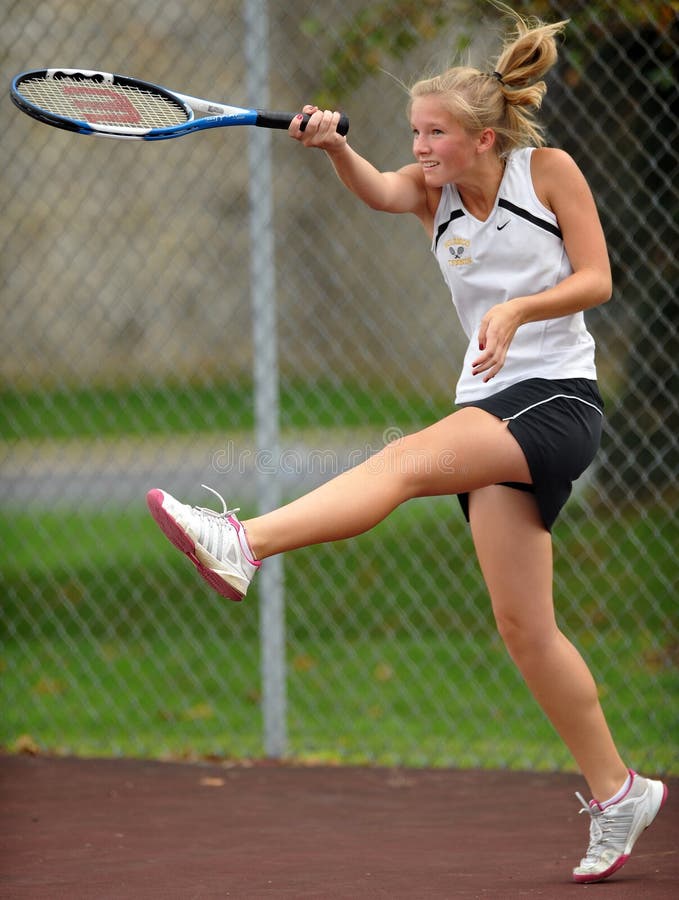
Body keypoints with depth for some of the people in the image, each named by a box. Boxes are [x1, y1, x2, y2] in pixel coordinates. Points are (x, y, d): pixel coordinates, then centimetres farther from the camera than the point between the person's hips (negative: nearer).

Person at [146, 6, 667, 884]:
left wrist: (519, 307, -22)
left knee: (406, 459, -31)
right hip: (492, 406, 6)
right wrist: (335, 146, -33)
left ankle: (244, 542, -48)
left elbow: (596, 278, -5)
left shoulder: (549, 170, -2)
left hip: (558, 399, -6)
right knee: (523, 628, 1)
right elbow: (379, 189, -13)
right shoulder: (432, 190, 9)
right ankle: (615, 792, 12)